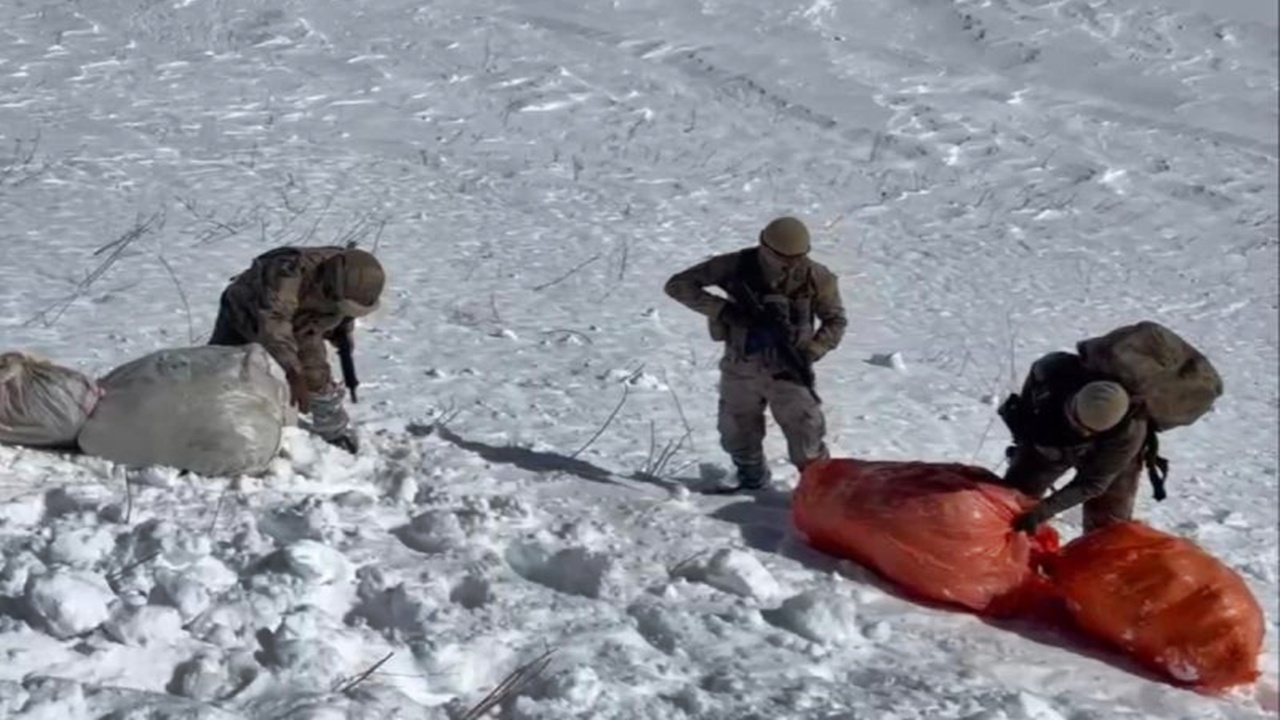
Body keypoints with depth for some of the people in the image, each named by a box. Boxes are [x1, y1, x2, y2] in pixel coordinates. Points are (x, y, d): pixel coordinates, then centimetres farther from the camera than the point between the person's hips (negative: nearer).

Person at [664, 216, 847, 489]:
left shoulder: (814, 277, -12)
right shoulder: (737, 266, -14)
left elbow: (835, 321, 2)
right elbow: (678, 285, -12)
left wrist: (810, 354, -15)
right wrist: (723, 309, -23)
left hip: (787, 368, -2)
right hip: (740, 367, 2)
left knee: (806, 440, -5)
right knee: (738, 436, 17)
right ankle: (752, 481, 43)